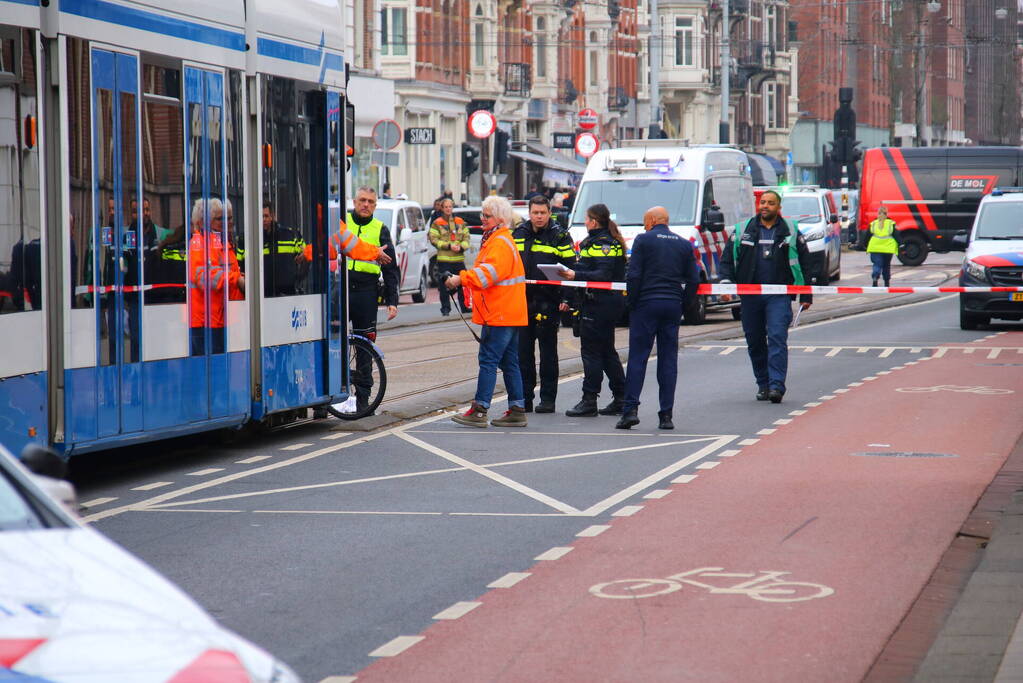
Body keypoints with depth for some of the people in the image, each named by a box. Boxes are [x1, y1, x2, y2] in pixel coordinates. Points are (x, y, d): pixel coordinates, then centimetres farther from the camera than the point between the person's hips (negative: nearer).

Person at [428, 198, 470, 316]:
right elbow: (433, 239, -5)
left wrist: (461, 246, -9)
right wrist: (449, 246, -14)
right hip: (444, 259, -3)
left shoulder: (460, 222, 14)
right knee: (444, 285, -3)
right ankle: (445, 309, 4)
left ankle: (465, 307, 10)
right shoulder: (437, 223, 3)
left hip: (459, 258, 3)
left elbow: (466, 237, 12)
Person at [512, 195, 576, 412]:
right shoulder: (518, 234, 11)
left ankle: (547, 399, 7)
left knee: (548, 352, 2)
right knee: (523, 351, 6)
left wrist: (566, 298, -12)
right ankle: (524, 398, 13)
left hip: (548, 303, -4)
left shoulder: (560, 237, -2)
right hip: (521, 302, 4)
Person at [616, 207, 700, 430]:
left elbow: (633, 275, -8)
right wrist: (682, 303, 14)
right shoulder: (684, 244, 11)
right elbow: (694, 280, 8)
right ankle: (666, 415, 3)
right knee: (668, 359, 6)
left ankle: (630, 409, -11)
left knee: (637, 357, -3)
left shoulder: (643, 240, -2)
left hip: (646, 303, -4)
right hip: (673, 306, 4)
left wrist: (632, 303, 1)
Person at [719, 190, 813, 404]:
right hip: (750, 295, 2)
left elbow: (805, 263, 11)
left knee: (777, 338, -14)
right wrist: (726, 283, -7)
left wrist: (806, 295, 7)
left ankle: (776, 386, -19)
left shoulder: (791, 231, 7)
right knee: (755, 342, 6)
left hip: (779, 296, -2)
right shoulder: (743, 230, 10)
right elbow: (727, 259, 10)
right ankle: (763, 384, 18)